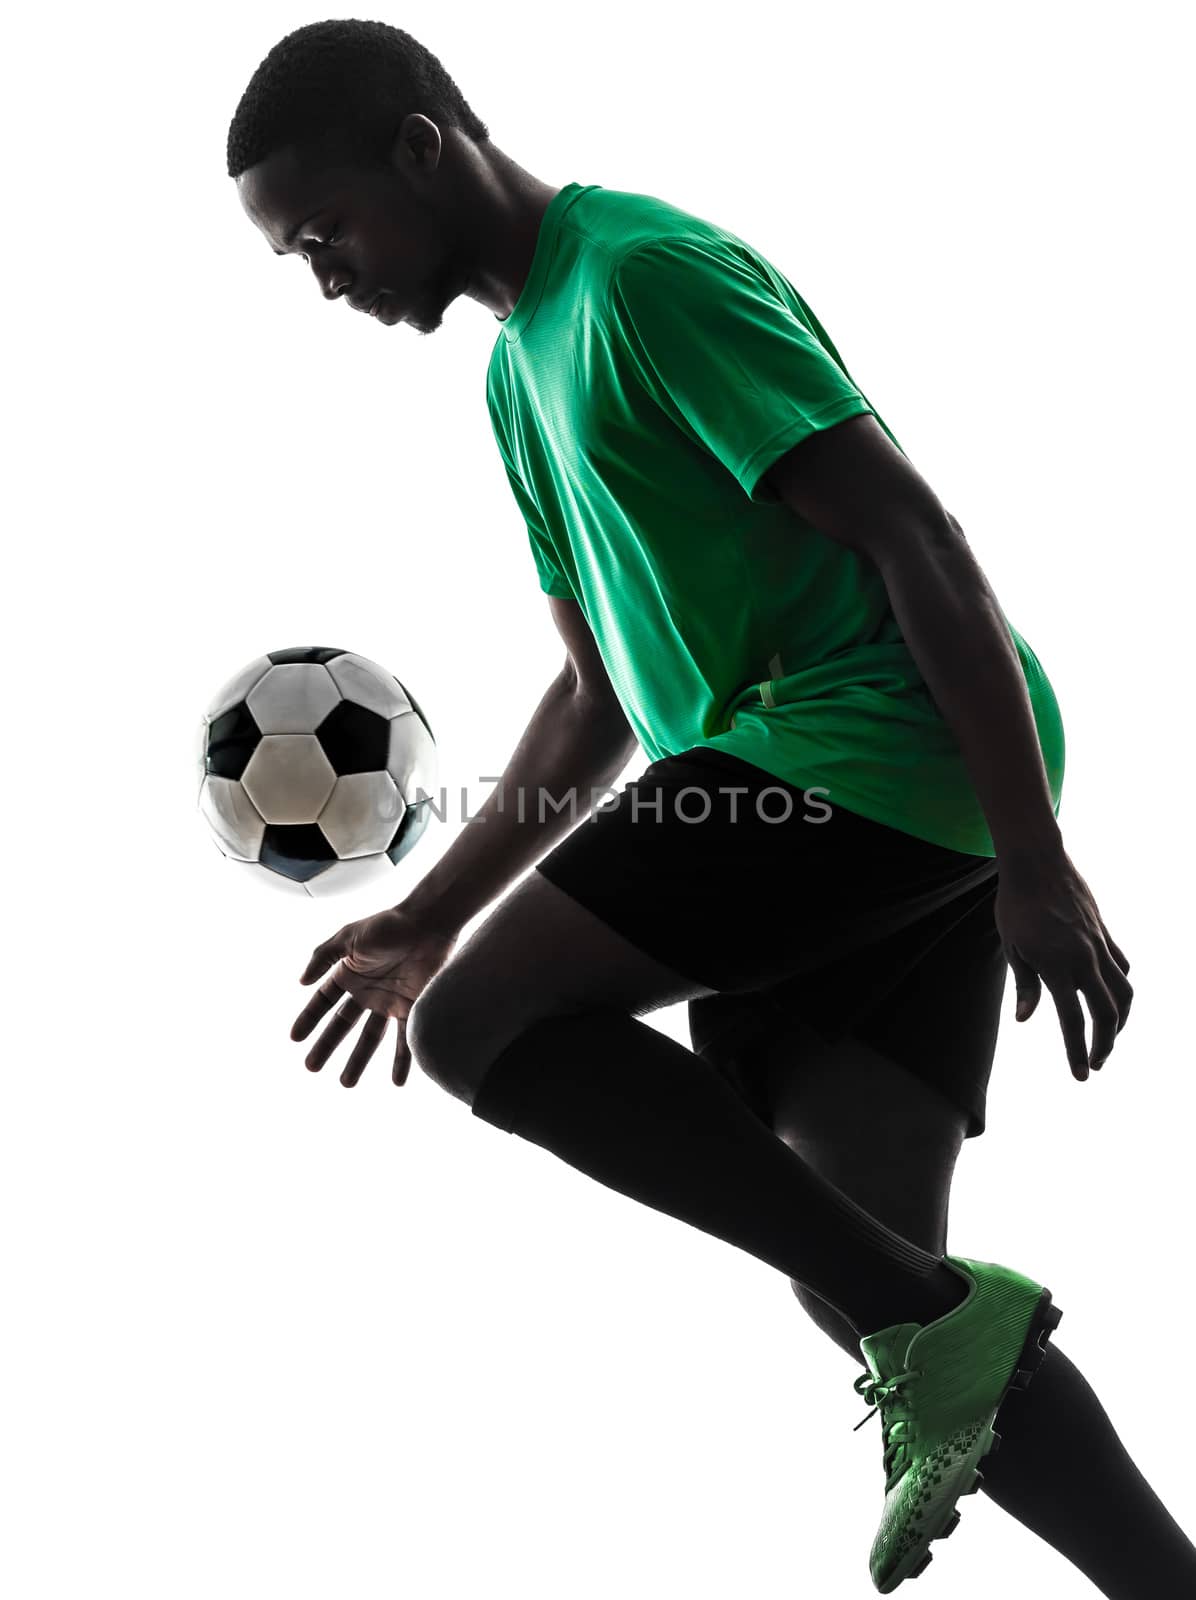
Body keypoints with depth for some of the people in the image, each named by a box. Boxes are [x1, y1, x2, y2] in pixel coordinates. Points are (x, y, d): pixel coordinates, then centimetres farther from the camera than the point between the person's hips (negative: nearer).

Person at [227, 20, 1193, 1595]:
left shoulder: (648, 272, -8)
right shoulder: (523, 363, 22)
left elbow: (914, 537, -15)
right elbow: (602, 692, 27)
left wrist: (1034, 861, -19)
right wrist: (428, 916, 25)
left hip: (880, 746, -9)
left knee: (479, 1028, -14)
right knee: (860, 1281, 2)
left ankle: (933, 1320, -12)